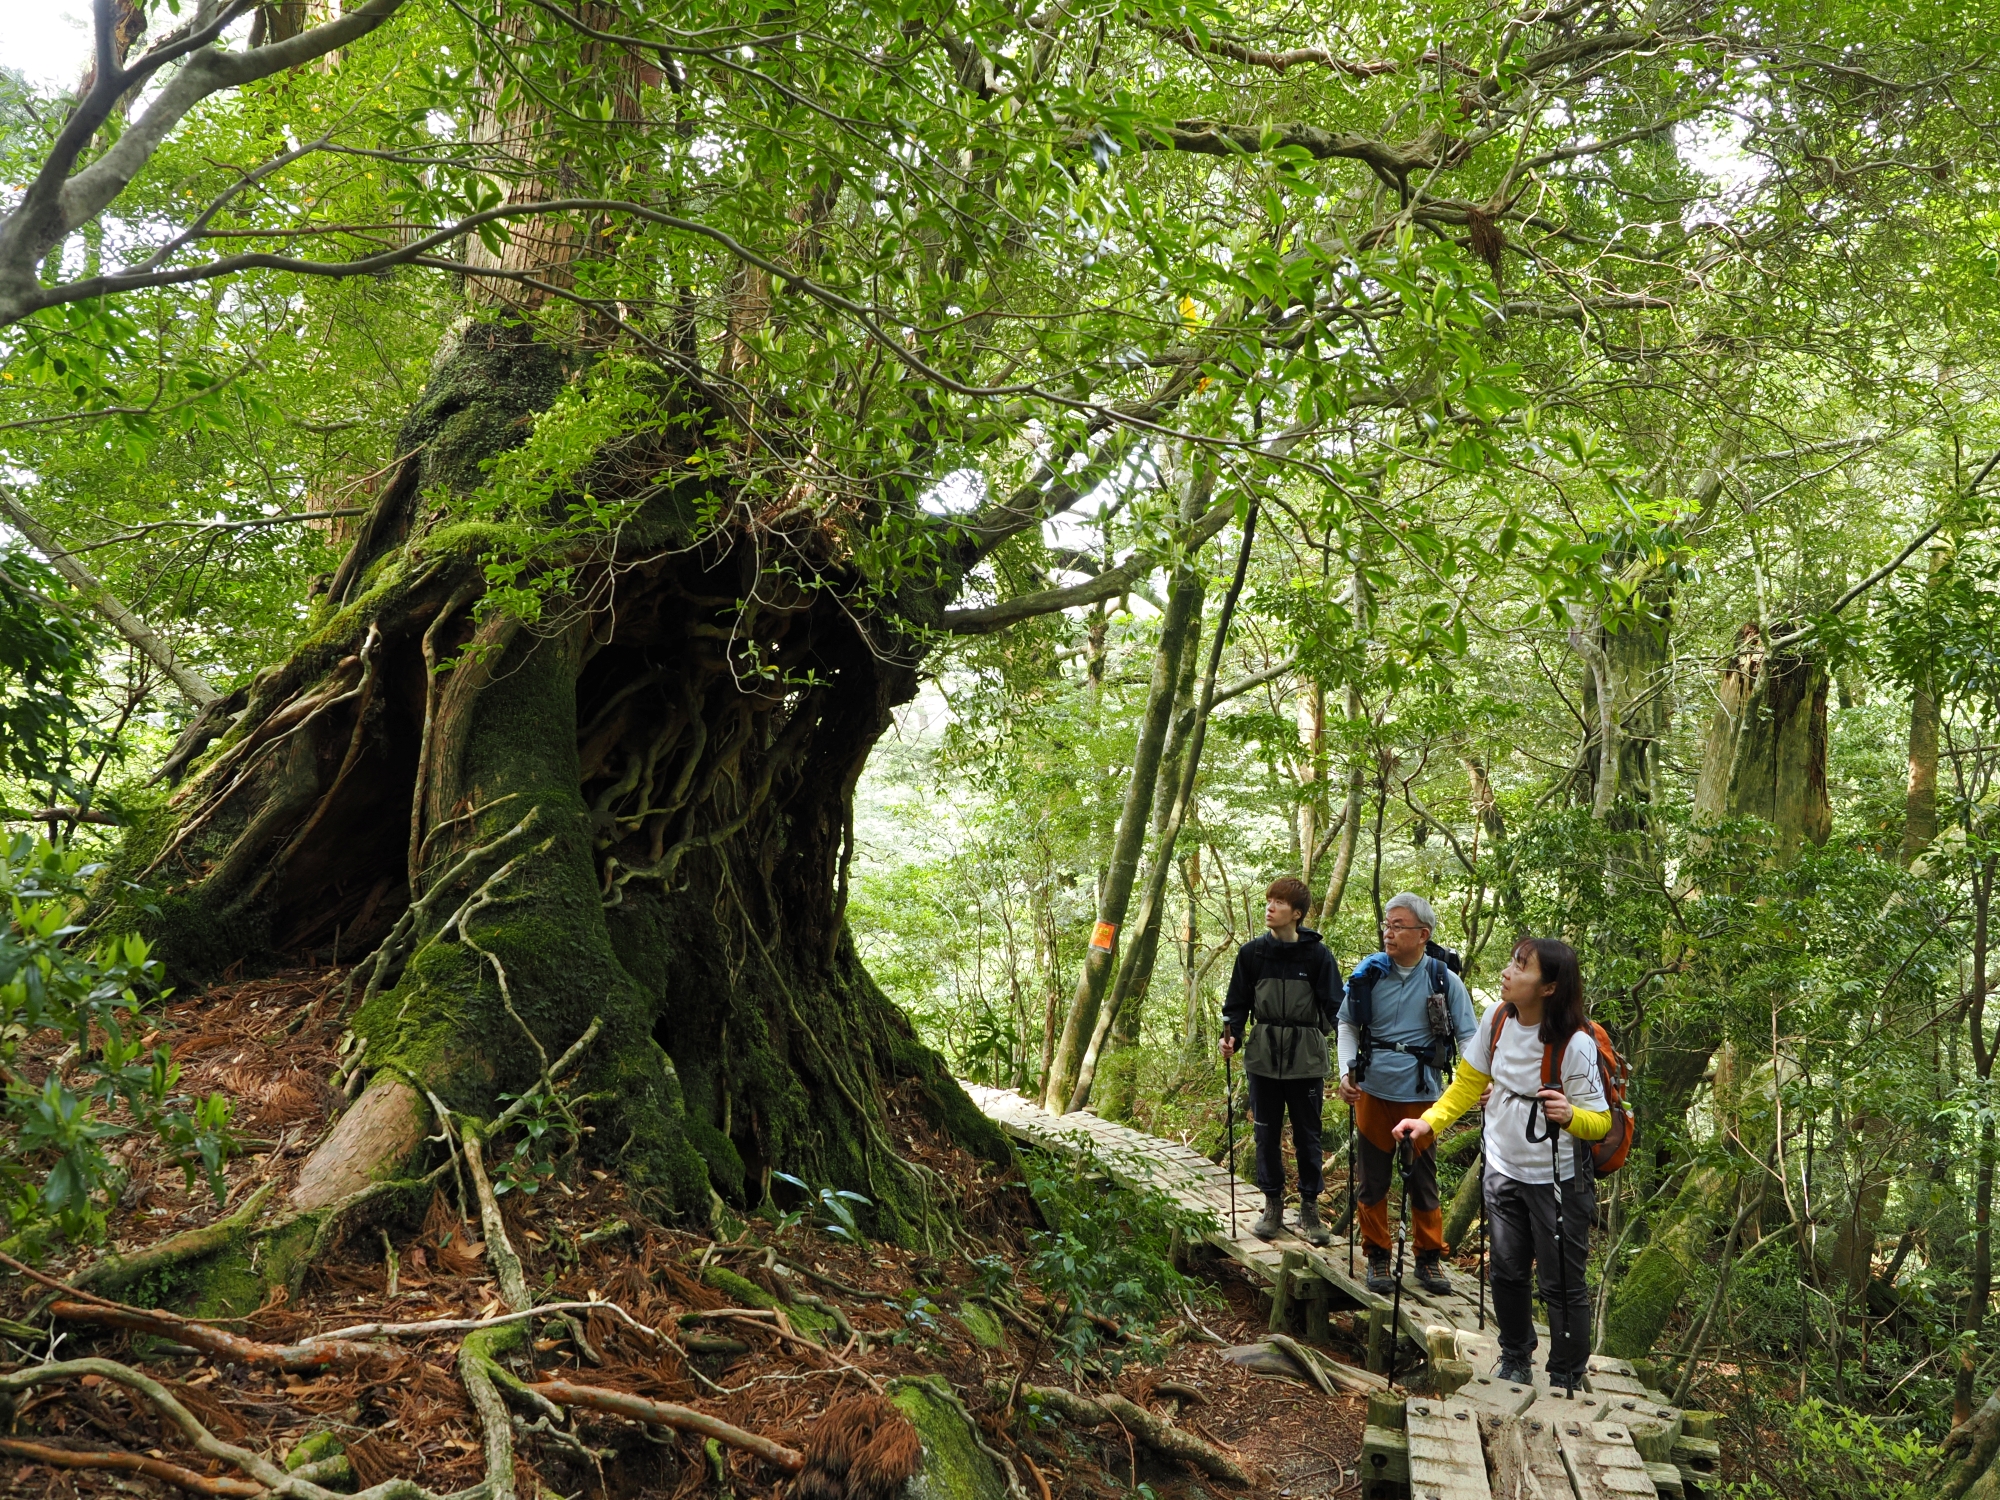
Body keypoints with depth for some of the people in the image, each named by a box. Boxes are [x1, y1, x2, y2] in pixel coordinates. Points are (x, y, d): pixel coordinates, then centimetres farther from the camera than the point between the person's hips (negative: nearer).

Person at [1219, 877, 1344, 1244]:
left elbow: (1333, 1007, -4)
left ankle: (1309, 1208, 19)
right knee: (1266, 1132, 9)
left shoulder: (1318, 955, -5)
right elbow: (1237, 1002, 7)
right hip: (1264, 1054, 2)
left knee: (1307, 1134, 6)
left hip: (1306, 1058, -2)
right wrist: (1231, 1035, -9)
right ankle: (1273, 1205, 22)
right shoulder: (1252, 952, 1)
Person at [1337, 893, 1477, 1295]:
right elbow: (1348, 1025, 9)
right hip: (1372, 1092, 1)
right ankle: (1378, 1257, 24)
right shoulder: (1368, 973, -3)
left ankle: (1429, 1258, 25)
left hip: (1420, 1095, -1)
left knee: (1422, 1180, 8)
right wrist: (1346, 1070, -1)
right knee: (1373, 1179, 10)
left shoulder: (1444, 981, -6)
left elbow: (1469, 1035, -2)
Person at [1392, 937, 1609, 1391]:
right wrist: (1430, 1121, -4)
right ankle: (1515, 1364, 39)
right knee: (1507, 1272, 17)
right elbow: (1470, 1081, 7)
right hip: (1503, 1170, 5)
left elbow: (1600, 1121, -17)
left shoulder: (1575, 1044, -25)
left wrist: (1570, 1115, -39)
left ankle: (1566, 1383, 26)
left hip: (1558, 1180, -5)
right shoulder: (1497, 1019, -8)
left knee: (1561, 1284, 5)